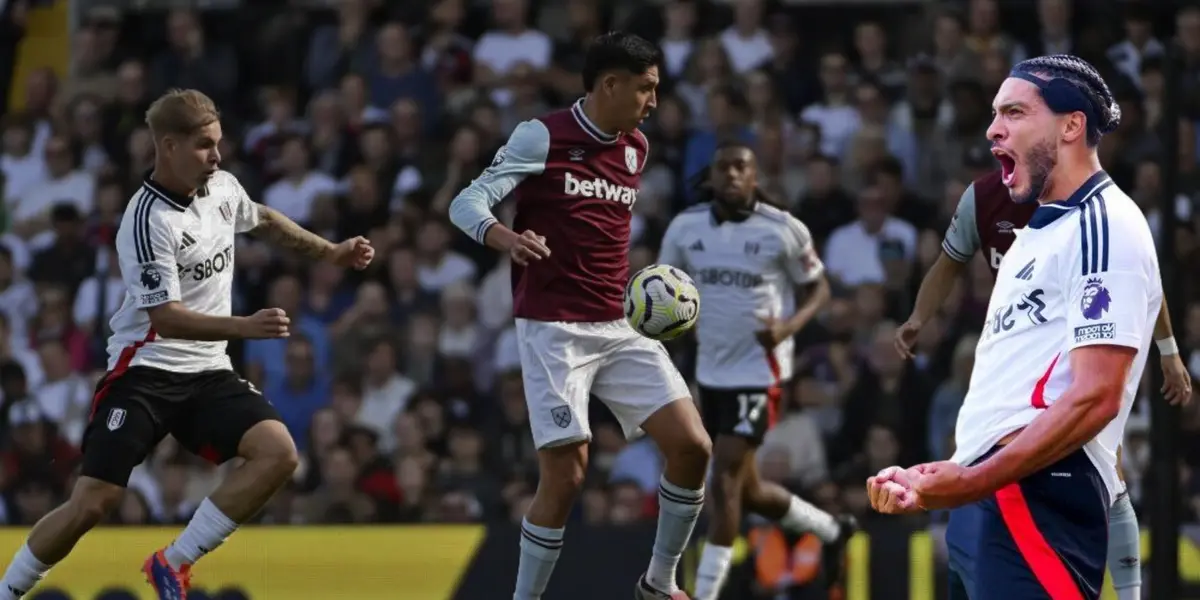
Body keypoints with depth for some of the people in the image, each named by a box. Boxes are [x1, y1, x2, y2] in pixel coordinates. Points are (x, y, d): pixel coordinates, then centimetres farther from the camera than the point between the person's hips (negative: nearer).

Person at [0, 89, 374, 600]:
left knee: (278, 453, -17)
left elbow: (264, 220, 29)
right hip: (146, 370, -7)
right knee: (91, 504, -14)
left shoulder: (222, 188, 4)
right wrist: (245, 327, -33)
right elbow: (166, 318, -24)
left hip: (208, 371, 7)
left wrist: (330, 252, 27)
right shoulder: (148, 222, -19)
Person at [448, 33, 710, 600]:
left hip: (620, 326, 6)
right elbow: (467, 203, -12)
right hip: (553, 331, -6)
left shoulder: (635, 149, 11)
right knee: (565, 476, -13)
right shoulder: (541, 138, -8)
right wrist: (503, 236, -34)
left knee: (692, 446, -5)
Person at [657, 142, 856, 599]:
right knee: (746, 491, 16)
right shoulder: (685, 228, 1)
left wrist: (789, 326, -19)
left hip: (759, 369, -6)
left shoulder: (783, 230, -9)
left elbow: (819, 288, 0)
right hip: (711, 369, 6)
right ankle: (831, 530, 41)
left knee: (725, 482, -14)